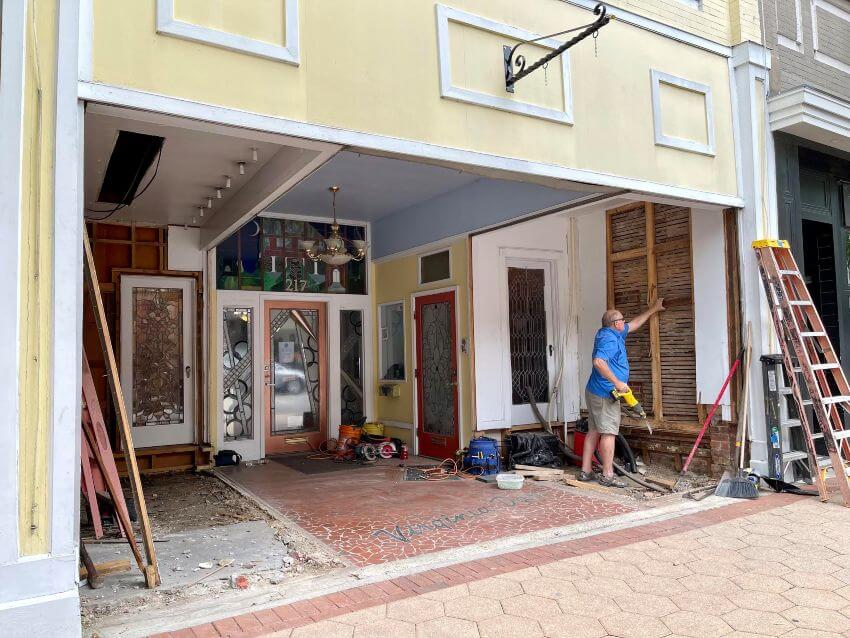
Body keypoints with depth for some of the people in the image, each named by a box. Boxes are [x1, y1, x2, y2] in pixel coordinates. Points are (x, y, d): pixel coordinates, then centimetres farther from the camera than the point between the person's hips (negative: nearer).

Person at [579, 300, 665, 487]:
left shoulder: (614, 334, 16)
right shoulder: (609, 339, -16)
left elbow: (635, 323, 30)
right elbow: (598, 361, -31)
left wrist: (653, 309, 36)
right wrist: (617, 382, -28)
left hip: (594, 392, 10)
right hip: (605, 393, -10)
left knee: (594, 431, 10)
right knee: (608, 433, -7)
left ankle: (586, 471, 13)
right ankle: (607, 475, -4)